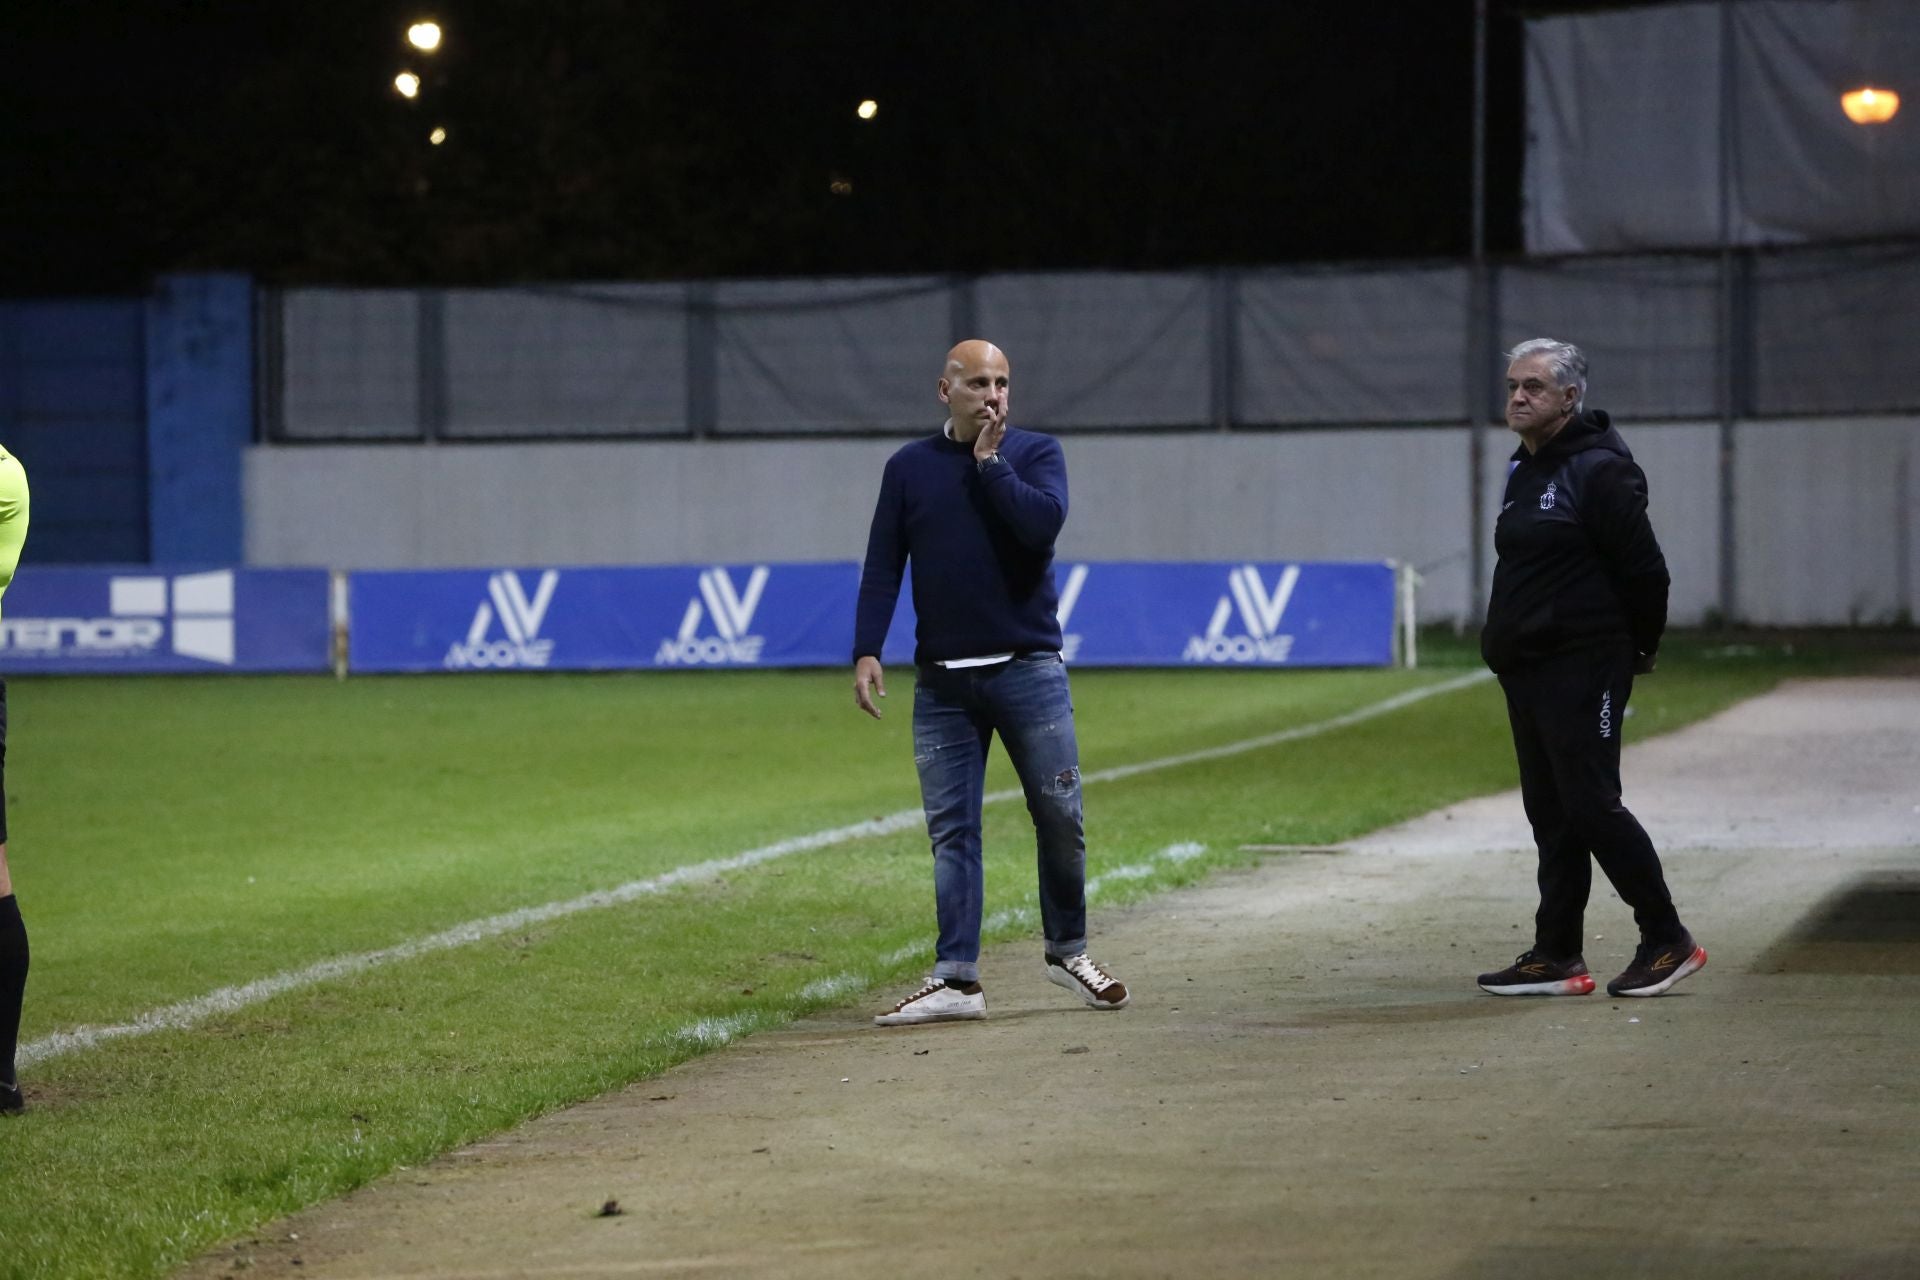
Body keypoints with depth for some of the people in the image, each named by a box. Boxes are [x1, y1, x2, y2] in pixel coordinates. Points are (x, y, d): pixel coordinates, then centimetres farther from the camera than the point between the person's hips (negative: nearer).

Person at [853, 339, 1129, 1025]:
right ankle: (956, 980, 0)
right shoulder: (909, 467, 9)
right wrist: (867, 651, -4)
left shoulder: (1036, 453, 4)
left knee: (1060, 816, 1)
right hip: (943, 680, 1)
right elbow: (883, 566, 6)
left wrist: (989, 462, -9)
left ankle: (1068, 950, 19)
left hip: (1029, 669, -1)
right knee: (950, 831, 0)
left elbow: (1043, 521, -16)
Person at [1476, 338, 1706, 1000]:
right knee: (1551, 814, 9)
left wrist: (1637, 649, -2)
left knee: (1592, 804, -11)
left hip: (1582, 668, -9)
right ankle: (1557, 957, 12)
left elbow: (1645, 570, -13)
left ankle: (1668, 940, -2)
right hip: (1526, 670, 9)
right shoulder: (1525, 469, 16)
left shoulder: (1599, 470, -13)